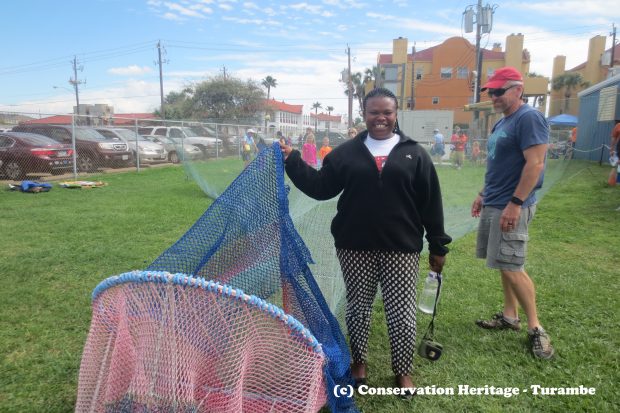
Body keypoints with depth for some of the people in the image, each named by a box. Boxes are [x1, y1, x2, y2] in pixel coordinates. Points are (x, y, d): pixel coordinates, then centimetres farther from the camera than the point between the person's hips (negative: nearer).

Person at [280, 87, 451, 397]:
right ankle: (359, 363, 36)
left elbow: (431, 202, 3)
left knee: (402, 312, 6)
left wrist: (438, 246, 2)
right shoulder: (347, 151, 4)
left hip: (401, 248, -1)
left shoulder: (414, 153, 2)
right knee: (358, 307, 14)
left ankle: (403, 371, 29)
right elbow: (321, 188, 3)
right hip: (355, 247, 1)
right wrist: (292, 162, -7)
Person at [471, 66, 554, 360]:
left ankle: (535, 328, 8)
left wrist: (515, 203, -23)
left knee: (511, 267, -7)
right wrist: (484, 194, 21)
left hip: (511, 206, -9)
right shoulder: (501, 123, 16)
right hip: (493, 204, 9)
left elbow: (535, 164, -21)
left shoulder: (529, 118, -13)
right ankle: (510, 317, 26)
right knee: (504, 264, 14)